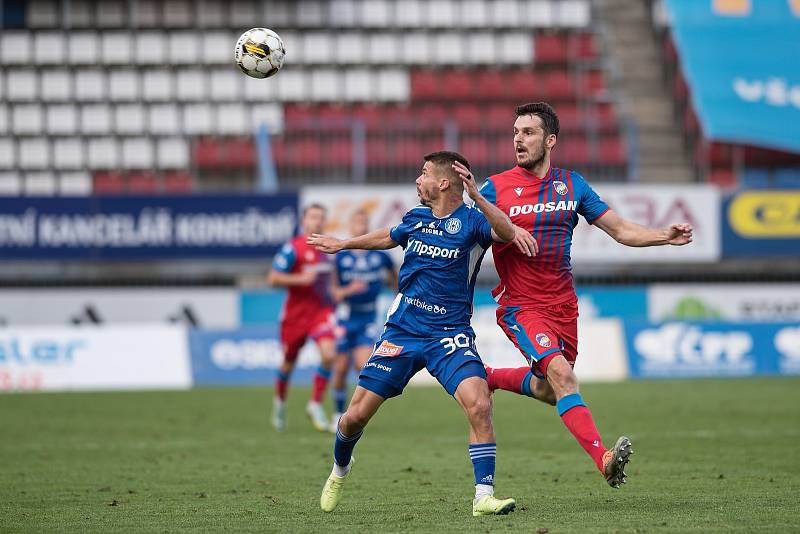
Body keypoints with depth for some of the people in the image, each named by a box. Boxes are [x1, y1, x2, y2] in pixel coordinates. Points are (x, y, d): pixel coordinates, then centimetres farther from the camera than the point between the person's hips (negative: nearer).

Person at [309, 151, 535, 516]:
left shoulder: (471, 221, -8)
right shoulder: (416, 219, 6)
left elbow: (506, 233, -30)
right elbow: (389, 237, 29)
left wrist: (476, 197, -43)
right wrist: (342, 244, 42)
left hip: (449, 335, -4)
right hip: (402, 332, 4)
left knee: (479, 406, -26)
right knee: (356, 416, 3)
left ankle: (484, 497, -18)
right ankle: (340, 469, 34)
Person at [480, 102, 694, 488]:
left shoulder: (571, 185, 5)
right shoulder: (495, 188, -4)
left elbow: (621, 230, 7)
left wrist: (666, 237, -9)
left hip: (562, 305, 5)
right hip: (520, 307, -5)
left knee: (547, 391, 17)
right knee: (561, 374, -26)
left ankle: (487, 378, 43)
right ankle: (603, 459, -34)